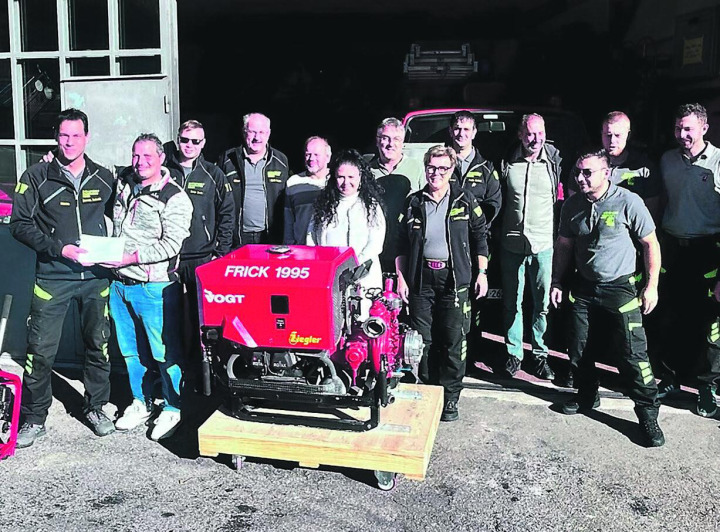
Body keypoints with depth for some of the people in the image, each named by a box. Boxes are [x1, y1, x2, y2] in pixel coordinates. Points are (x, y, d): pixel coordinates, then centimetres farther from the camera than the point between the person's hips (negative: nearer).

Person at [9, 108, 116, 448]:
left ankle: (95, 407, 28)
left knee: (98, 344, 10)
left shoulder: (104, 178, 7)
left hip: (96, 276, 2)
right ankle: (34, 419, 16)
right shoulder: (36, 177, -1)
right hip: (52, 277, -2)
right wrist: (60, 248, -15)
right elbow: (19, 224, -3)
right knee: (41, 350, 0)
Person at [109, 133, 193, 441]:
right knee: (130, 349, 16)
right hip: (119, 284, 7)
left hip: (154, 287, -6)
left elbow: (170, 245, -17)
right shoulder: (123, 183, 10)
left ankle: (172, 409, 17)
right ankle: (141, 404, 32)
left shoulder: (175, 198, -10)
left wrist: (130, 257, -22)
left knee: (164, 352, 1)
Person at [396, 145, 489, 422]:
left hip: (454, 277, -2)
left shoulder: (464, 200, 3)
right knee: (423, 340, 6)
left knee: (454, 341, -1)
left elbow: (479, 237, 8)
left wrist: (482, 273, 2)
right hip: (421, 277, 2)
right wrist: (401, 277, 5)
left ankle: (450, 398, 10)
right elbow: (402, 244, 10)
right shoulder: (413, 202, 7)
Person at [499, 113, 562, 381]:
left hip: (544, 244, -1)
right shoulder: (508, 163, 0)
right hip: (512, 243, 1)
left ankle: (540, 354, 18)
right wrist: (496, 235, 7)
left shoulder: (555, 161, -1)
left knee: (543, 302, 4)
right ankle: (513, 352, 22)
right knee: (512, 301, 9)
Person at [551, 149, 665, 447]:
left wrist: (652, 286, -7)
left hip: (620, 288, -5)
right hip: (583, 287, 5)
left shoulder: (628, 202, -13)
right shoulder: (573, 205, 1)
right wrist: (557, 281, 10)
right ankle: (587, 395, 33)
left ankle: (648, 414, 7)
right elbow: (564, 245, 12)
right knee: (577, 350, 10)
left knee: (634, 354, -8)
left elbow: (650, 244, -6)